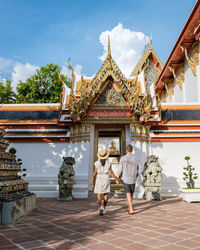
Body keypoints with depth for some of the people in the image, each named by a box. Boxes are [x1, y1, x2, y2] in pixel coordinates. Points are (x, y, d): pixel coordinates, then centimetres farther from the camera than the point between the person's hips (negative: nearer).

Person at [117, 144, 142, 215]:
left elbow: (120, 170, -9)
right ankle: (129, 207, 34)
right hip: (133, 180, 3)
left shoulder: (123, 158, -10)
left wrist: (117, 178, 5)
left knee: (128, 194, -1)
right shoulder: (135, 159, -2)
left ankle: (131, 210, -10)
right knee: (131, 194, 19)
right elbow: (140, 170, 3)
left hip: (125, 179, -3)